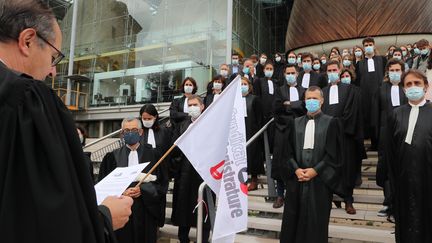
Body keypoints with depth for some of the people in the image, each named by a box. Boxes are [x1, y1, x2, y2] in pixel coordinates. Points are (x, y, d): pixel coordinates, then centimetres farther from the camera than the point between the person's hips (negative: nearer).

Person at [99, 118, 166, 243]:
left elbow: (162, 183, 0)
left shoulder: (153, 155, 2)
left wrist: (142, 190, -15)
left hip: (146, 210, 0)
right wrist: (122, 192, -14)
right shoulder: (112, 157, 4)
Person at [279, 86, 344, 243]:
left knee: (317, 221, 5)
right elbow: (289, 150, 6)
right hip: (296, 177, 3)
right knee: (294, 218, 7)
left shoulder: (330, 122, 1)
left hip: (320, 179, -3)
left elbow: (333, 153, -5)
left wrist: (315, 170, -12)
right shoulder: (296, 123, 10)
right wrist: (296, 169, -9)